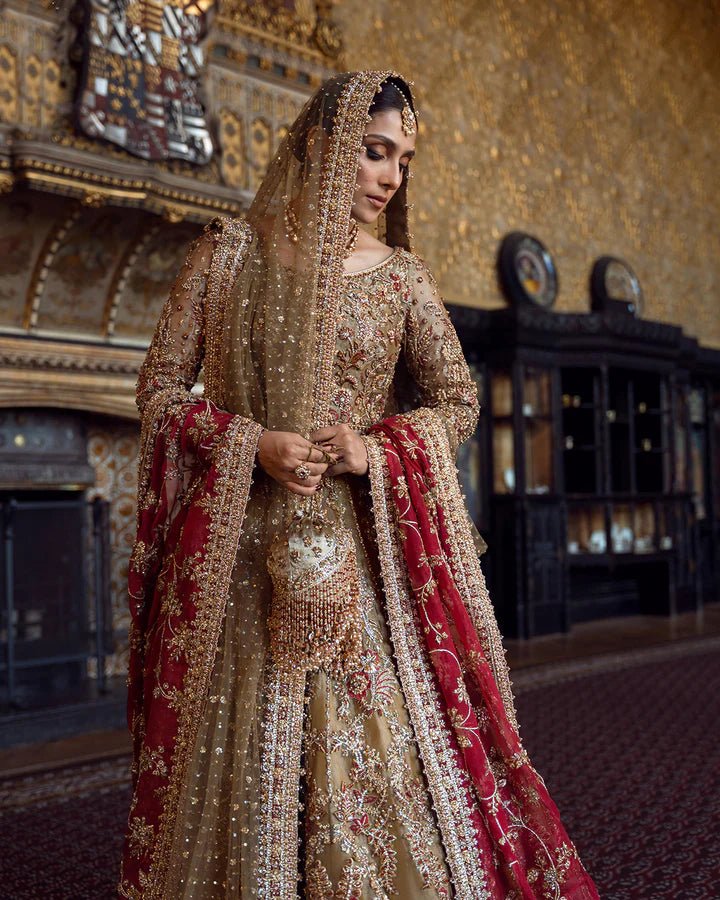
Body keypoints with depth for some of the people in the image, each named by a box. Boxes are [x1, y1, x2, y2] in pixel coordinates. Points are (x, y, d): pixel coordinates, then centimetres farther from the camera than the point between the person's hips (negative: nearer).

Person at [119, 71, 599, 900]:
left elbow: (458, 404, 9)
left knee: (380, 750, 1)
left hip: (363, 548, 1)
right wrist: (253, 444, -13)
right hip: (239, 552, -1)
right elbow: (160, 389, 4)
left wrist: (375, 449, -10)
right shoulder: (229, 251, 3)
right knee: (242, 754, 4)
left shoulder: (402, 276, 7)